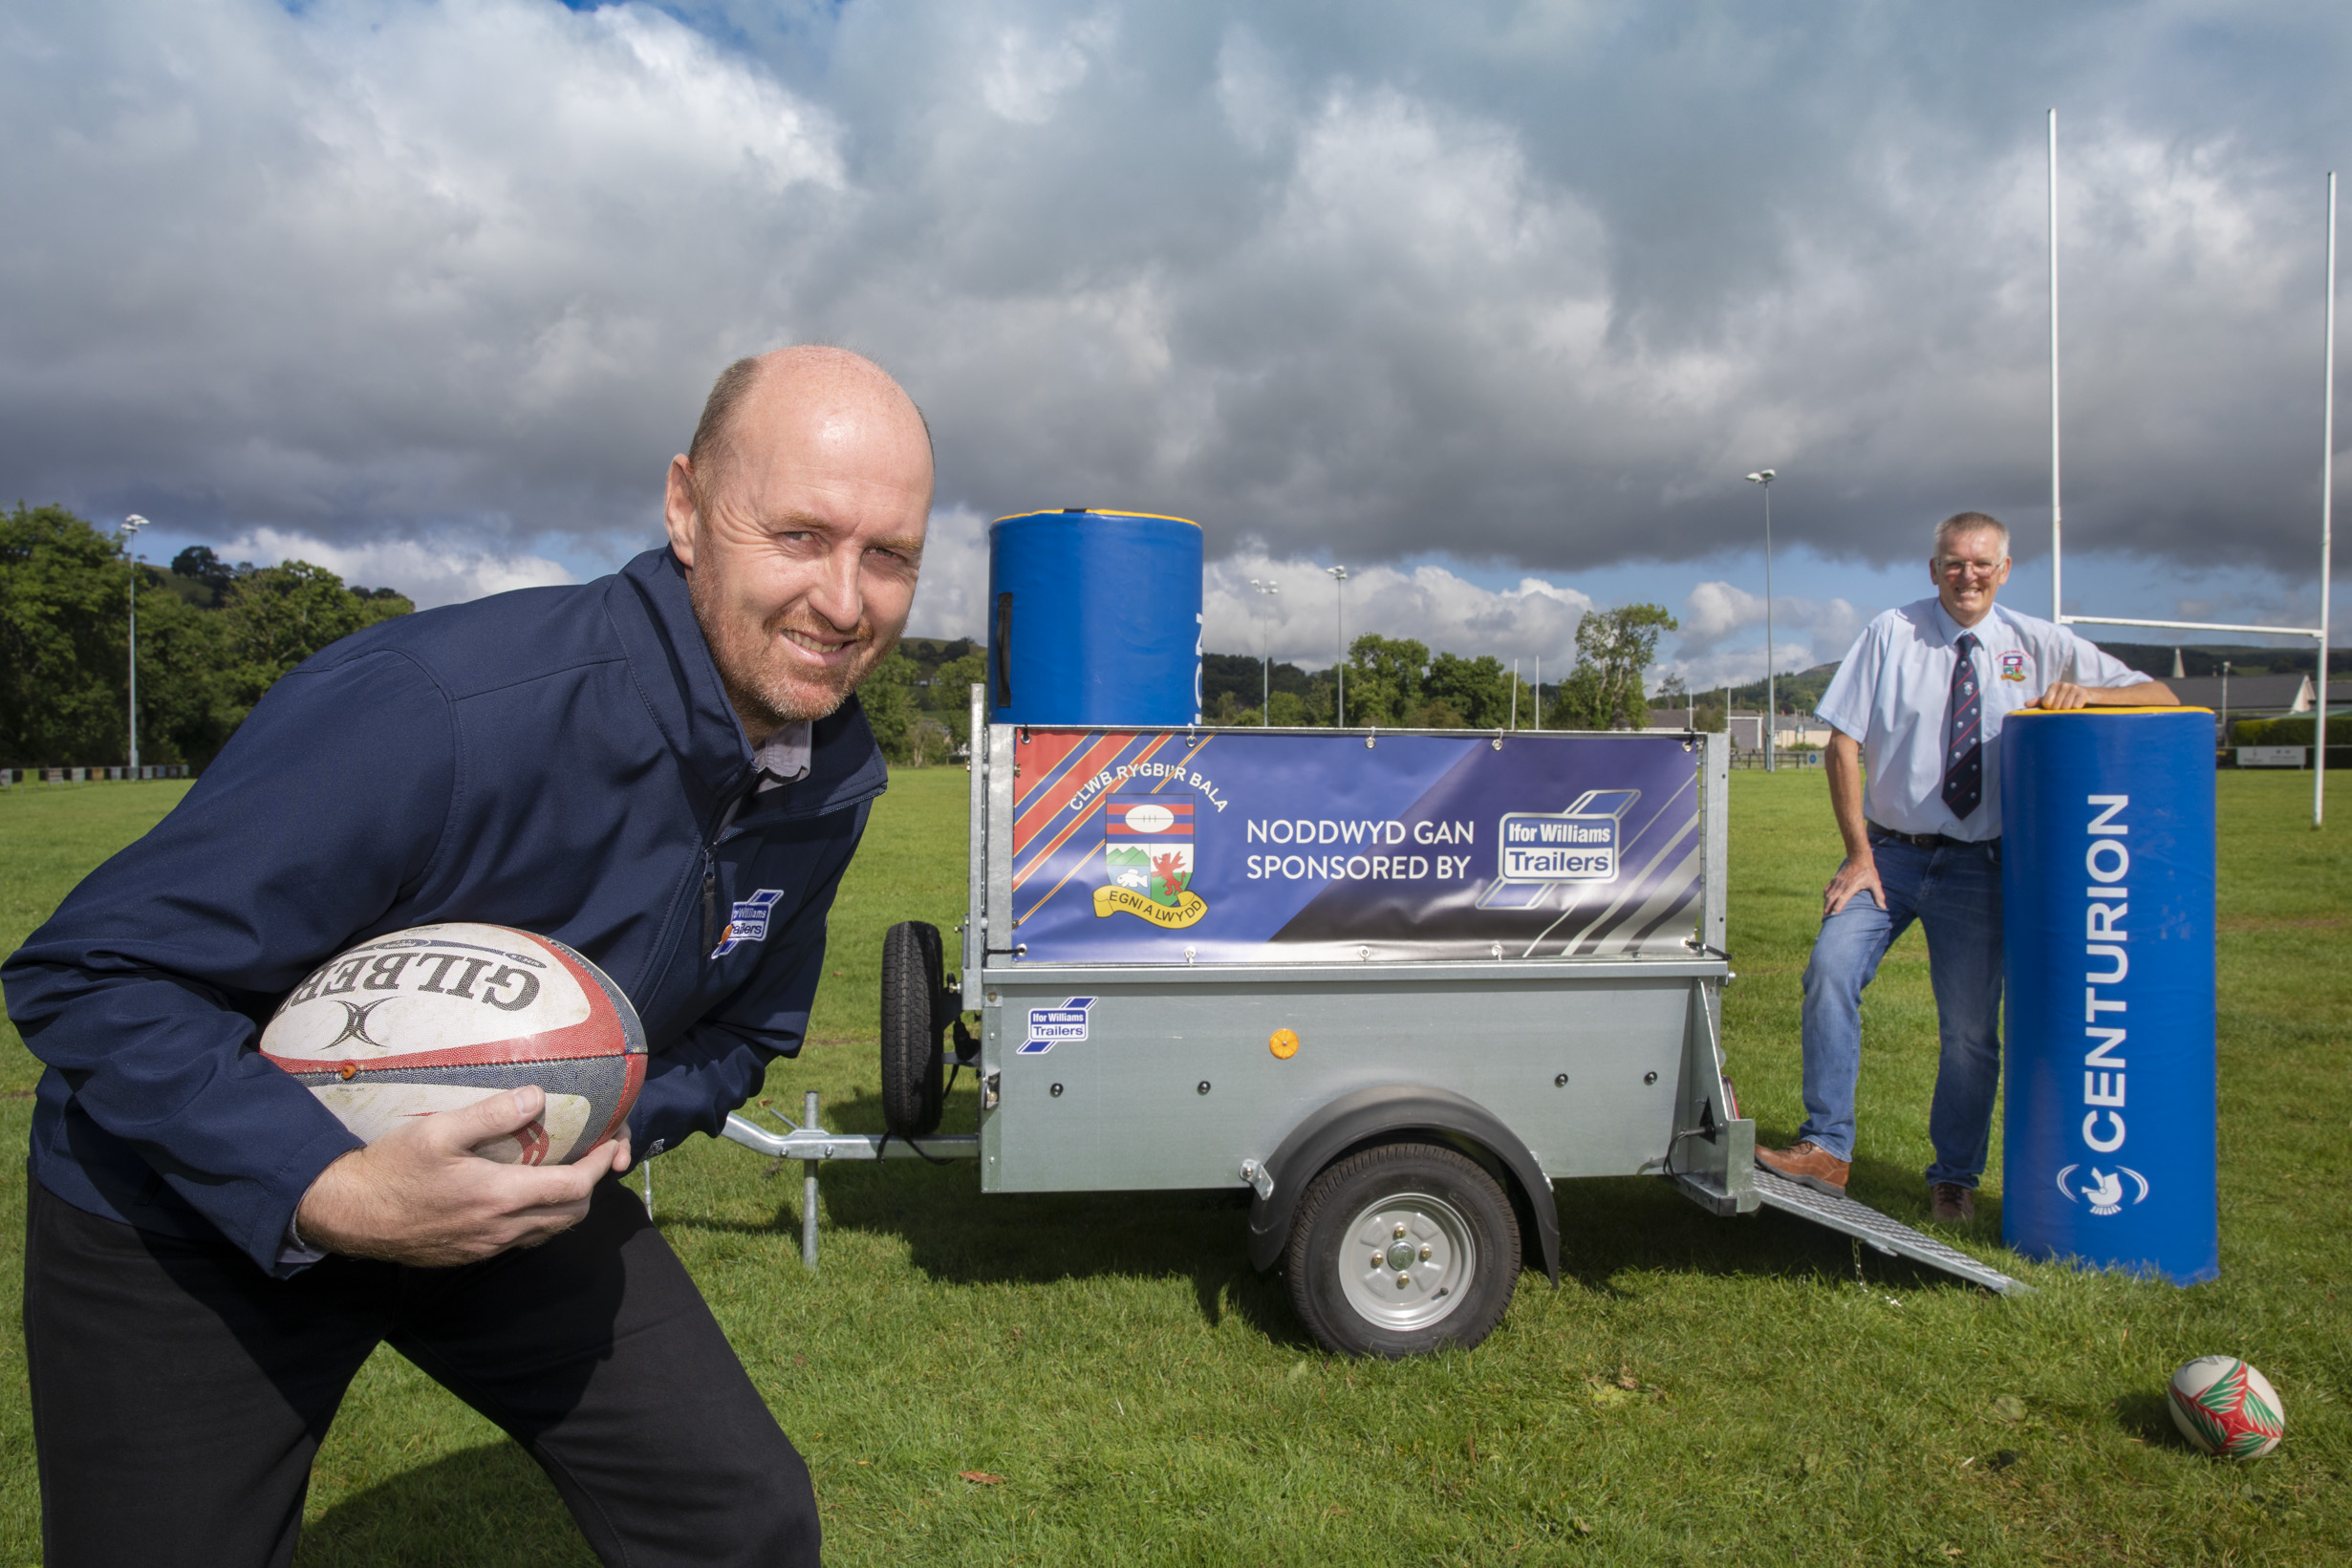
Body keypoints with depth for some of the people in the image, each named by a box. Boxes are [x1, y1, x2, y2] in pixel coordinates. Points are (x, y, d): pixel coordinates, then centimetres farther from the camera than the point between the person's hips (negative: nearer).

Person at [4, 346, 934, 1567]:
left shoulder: (835, 779, -11)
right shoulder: (437, 710, -35)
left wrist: (611, 1124, -14)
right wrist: (332, 1195, -38)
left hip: (519, 1193, 5)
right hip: (192, 1208, -5)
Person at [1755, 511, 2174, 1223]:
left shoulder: (2038, 645, 2)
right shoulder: (1891, 634, -2)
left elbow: (2160, 696, 3)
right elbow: (1843, 743, -4)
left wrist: (2086, 692, -19)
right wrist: (1860, 856, -9)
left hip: (1978, 865, 1)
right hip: (1890, 850, 0)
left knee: (1971, 1029, 2)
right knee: (1830, 970, -20)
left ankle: (1954, 1179, 21)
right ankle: (1827, 1148, -11)